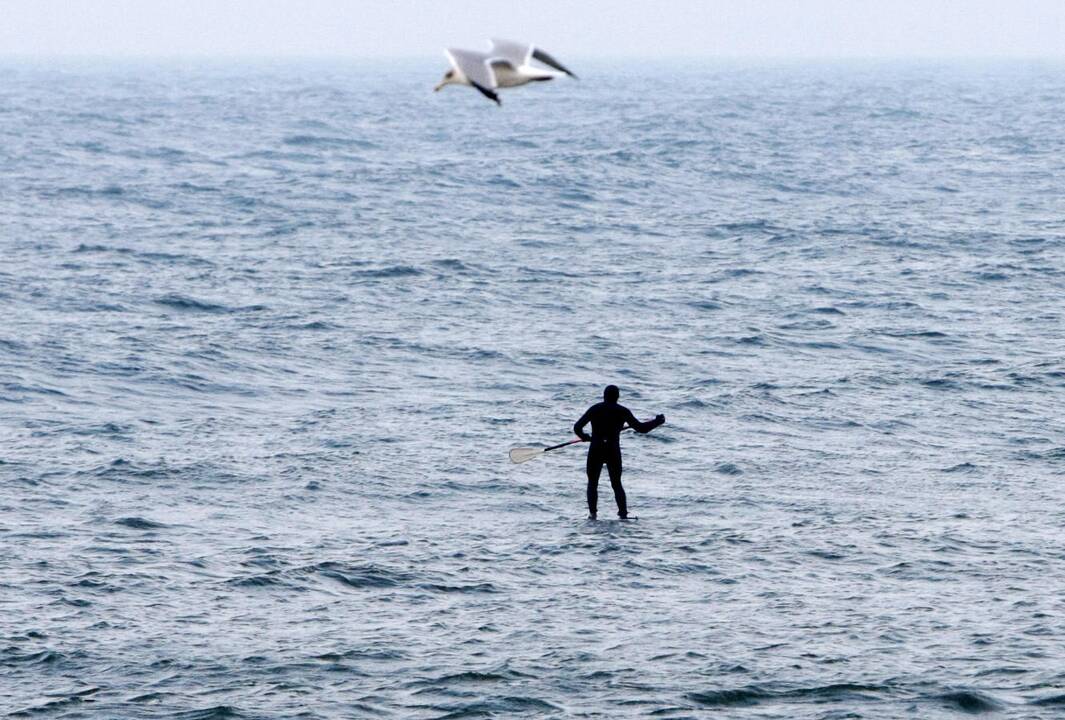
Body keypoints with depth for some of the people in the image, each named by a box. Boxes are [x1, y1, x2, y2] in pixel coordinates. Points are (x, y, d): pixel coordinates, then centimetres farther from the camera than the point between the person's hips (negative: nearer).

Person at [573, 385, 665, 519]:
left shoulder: (595, 409, 1)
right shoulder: (623, 411, -1)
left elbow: (577, 428, -1)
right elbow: (641, 428, -1)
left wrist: (584, 437, 21)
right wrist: (658, 421, 13)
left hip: (596, 451, 0)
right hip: (613, 452, 0)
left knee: (592, 483, 12)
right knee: (617, 484, 11)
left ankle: (592, 512, -1)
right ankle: (623, 513, -2)